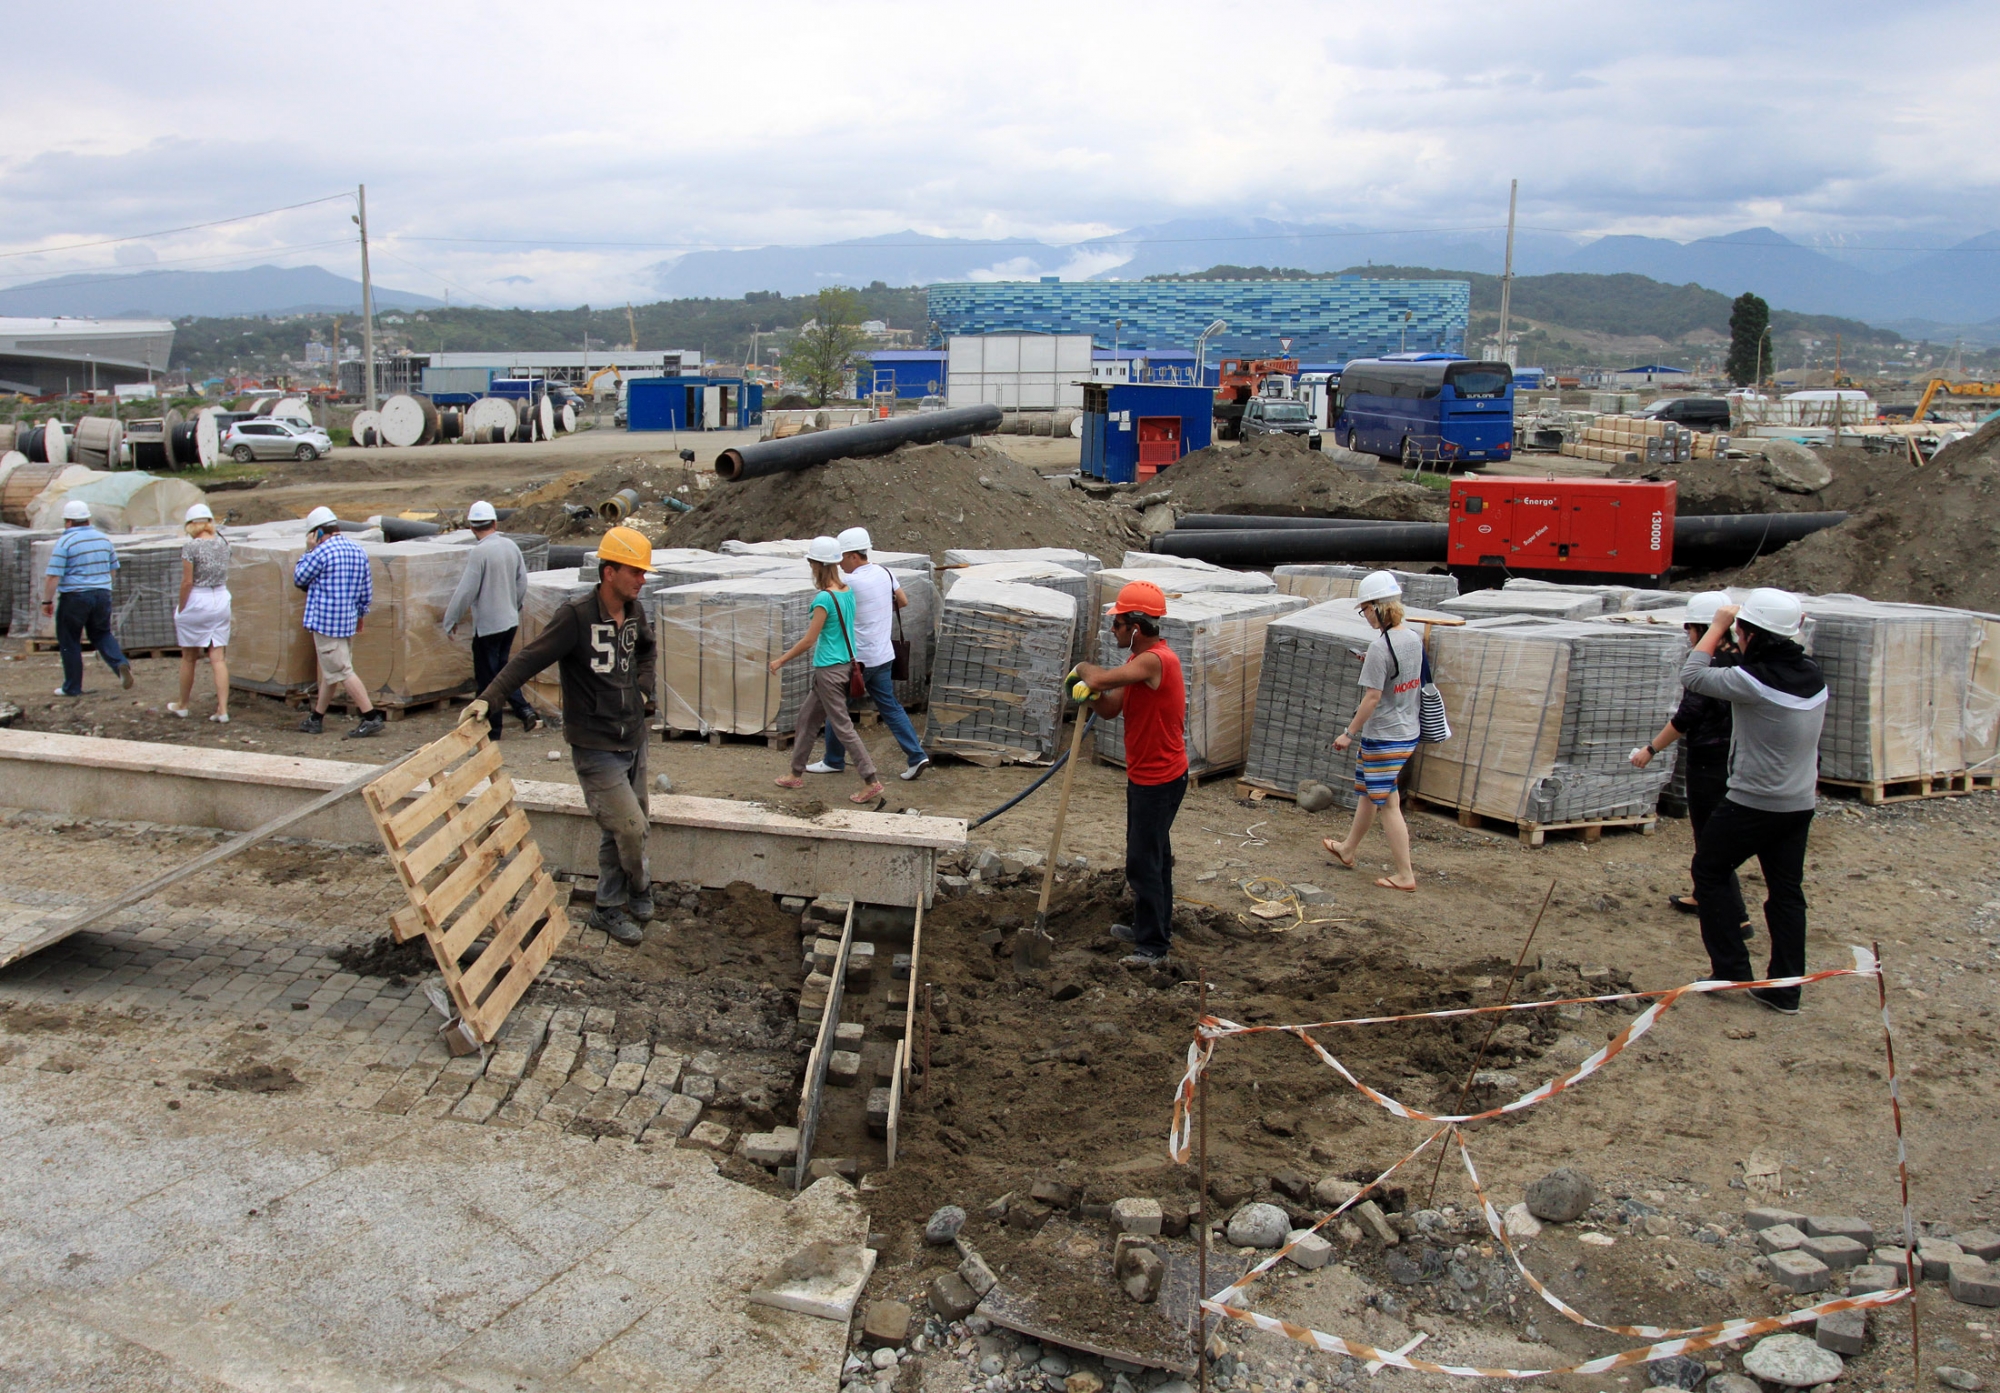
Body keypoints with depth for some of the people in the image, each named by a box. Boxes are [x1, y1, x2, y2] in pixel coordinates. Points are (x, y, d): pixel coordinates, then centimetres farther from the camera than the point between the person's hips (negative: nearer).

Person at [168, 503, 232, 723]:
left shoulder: (190, 546, -12)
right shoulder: (223, 544, 4)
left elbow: (187, 582, -13)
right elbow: (225, 578, 8)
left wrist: (180, 609, -5)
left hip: (197, 602, -4)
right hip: (221, 600, 4)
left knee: (188, 658, 12)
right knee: (218, 658, 2)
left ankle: (182, 706, 26)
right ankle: (223, 710, -5)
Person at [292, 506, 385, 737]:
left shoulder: (322, 552, -14)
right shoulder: (358, 551, 8)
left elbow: (299, 579, -1)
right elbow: (367, 590, 13)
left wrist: (309, 550, 6)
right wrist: (361, 615, 24)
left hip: (326, 621, -8)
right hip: (348, 621, 8)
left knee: (342, 671, -6)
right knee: (330, 670, 16)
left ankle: (371, 717, -10)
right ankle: (317, 718, 25)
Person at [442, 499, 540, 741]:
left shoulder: (480, 552, -18)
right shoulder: (511, 546, 2)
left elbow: (467, 590, -16)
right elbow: (522, 583, 10)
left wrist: (451, 619, -5)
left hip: (488, 624, -7)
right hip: (510, 621, 7)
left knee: (487, 678, 4)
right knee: (502, 669, 20)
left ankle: (492, 729, 10)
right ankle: (525, 710, 7)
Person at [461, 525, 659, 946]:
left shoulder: (634, 610, 3)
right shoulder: (576, 615, -19)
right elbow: (530, 659, -21)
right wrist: (489, 697, -30)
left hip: (633, 738, 7)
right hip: (595, 745, -7)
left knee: (625, 827, 12)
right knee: (629, 826, -9)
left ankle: (609, 908, 25)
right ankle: (640, 889, 19)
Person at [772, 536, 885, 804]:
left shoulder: (824, 599, -20)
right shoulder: (848, 591, 3)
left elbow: (809, 640, -16)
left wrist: (780, 660, -6)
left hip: (829, 668, -9)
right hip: (846, 663, 9)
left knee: (842, 726, -3)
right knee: (807, 717, 19)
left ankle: (872, 782, -2)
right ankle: (796, 774, 29)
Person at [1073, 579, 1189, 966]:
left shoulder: (1155, 660, -24)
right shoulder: (1139, 660, 9)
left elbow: (1098, 679, -34)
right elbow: (1110, 709, 7)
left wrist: (1084, 669, -11)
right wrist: (1091, 694, -14)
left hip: (1160, 780, -10)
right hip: (1144, 775, 10)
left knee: (1143, 861, -4)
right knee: (1153, 856, 21)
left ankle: (1152, 943, 5)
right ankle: (1152, 927, 34)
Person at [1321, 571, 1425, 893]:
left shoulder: (1380, 647, -22)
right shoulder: (1413, 640, 4)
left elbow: (1373, 698, -21)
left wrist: (1349, 733, -12)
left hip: (1384, 738, -9)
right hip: (1408, 734, 9)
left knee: (1388, 805, 1)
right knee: (1366, 791, 24)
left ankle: (1404, 875, 6)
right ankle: (1347, 849, 41)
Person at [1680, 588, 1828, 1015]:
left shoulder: (1753, 680, -23)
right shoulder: (1813, 676, 0)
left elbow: (1692, 675, -12)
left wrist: (1718, 625, -3)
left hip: (1752, 804, -7)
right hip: (1799, 804, 7)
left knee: (1709, 873, 12)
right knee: (1786, 891, 12)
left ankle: (1731, 970, 12)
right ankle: (1786, 989, 15)